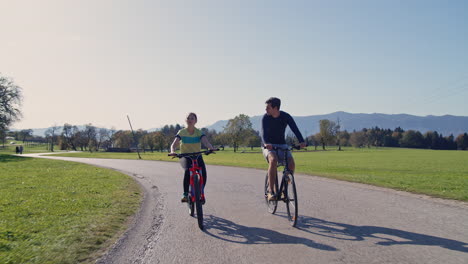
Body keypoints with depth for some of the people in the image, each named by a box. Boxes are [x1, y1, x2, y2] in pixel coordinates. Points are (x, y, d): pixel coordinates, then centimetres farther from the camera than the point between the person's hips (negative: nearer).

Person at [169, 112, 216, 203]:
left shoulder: (199, 132, -3)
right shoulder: (182, 132, -4)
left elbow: (206, 142, -20)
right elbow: (174, 144, -15)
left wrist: (211, 148, -43)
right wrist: (172, 151, -38)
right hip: (185, 157, -1)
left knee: (203, 172, -27)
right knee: (187, 170, -33)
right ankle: (185, 194, -21)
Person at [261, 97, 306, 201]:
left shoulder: (286, 117, -9)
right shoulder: (265, 117, -11)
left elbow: (295, 129, -19)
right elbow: (263, 132, -23)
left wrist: (302, 141, -38)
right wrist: (266, 143, -45)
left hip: (282, 145, 2)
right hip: (269, 146, -2)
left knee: (291, 163, -22)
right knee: (273, 160, -34)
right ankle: (271, 191, -29)